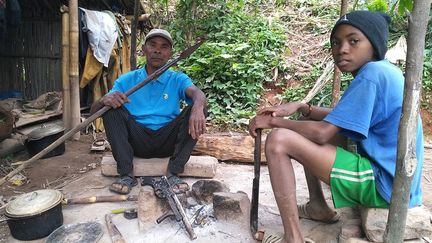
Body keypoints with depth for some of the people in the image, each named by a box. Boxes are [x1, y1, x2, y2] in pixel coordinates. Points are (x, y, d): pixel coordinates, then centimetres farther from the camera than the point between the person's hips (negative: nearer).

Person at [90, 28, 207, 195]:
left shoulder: (177, 79, 5)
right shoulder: (127, 80, 7)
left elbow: (198, 94, -18)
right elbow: (93, 111, 1)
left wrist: (198, 108, -44)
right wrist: (104, 100, -24)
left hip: (167, 142, -1)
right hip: (137, 141, 1)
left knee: (196, 110, -20)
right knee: (111, 107, -17)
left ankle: (173, 173, -21)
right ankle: (126, 174, -21)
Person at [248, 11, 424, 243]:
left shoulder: (372, 74, -19)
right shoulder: (382, 72, 10)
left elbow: (322, 133, -23)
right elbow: (337, 119, 15)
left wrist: (272, 121, -11)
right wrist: (300, 107, 0)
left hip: (384, 184, -10)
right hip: (394, 178, 10)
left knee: (279, 139, -20)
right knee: (309, 127, 18)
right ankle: (319, 206, 19)